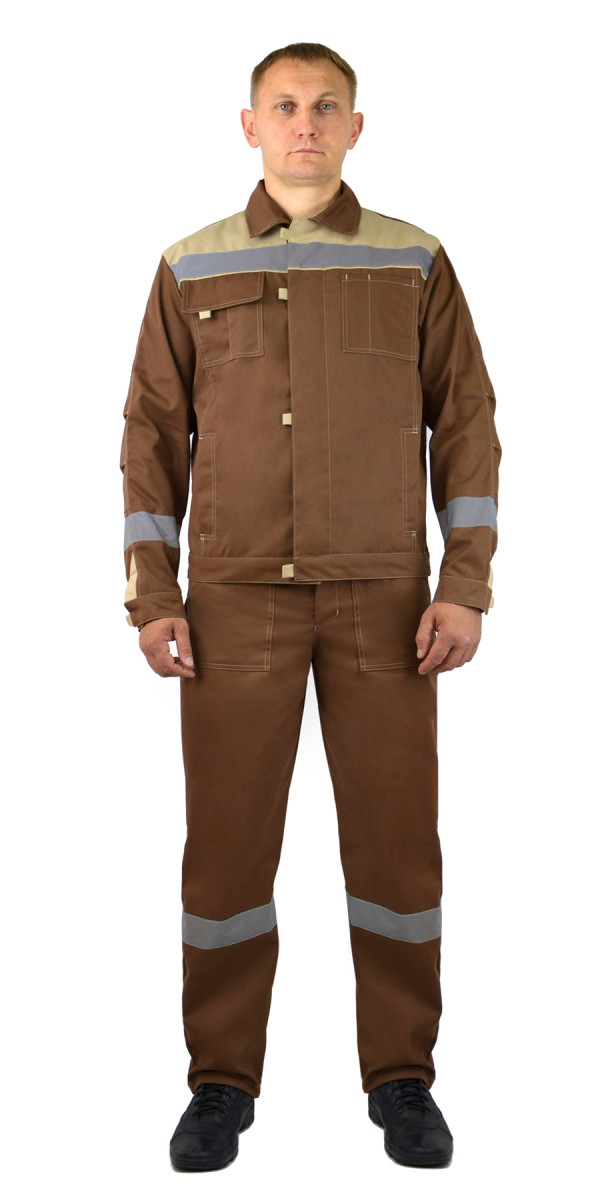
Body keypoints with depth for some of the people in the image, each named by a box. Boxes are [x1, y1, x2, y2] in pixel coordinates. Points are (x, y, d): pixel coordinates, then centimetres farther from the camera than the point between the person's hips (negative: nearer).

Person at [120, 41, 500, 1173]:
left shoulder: (414, 262, 8)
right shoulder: (191, 268, 9)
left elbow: (466, 424, 6)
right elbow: (154, 434, 8)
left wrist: (464, 588, -3)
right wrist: (153, 598, 0)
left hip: (382, 599, 0)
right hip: (236, 599, 1)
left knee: (397, 840, 2)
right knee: (226, 844, 2)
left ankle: (403, 1078, 17)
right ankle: (221, 1082, 16)